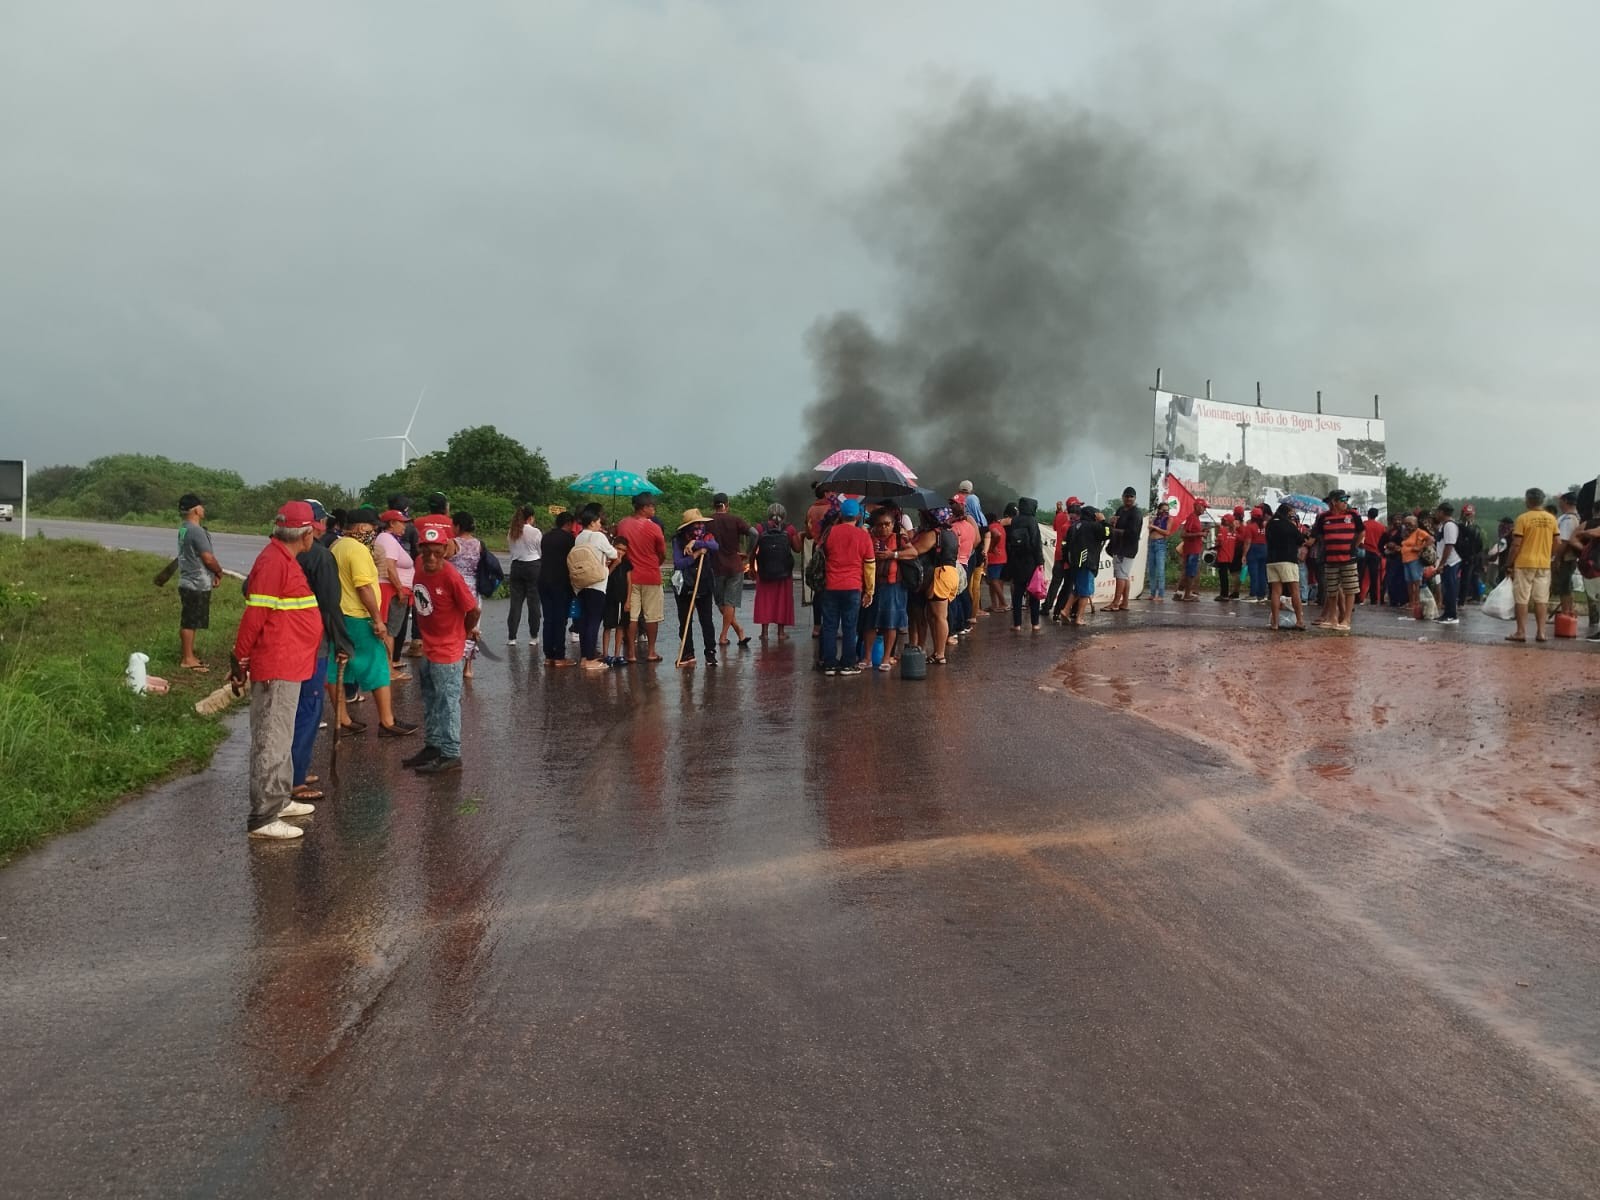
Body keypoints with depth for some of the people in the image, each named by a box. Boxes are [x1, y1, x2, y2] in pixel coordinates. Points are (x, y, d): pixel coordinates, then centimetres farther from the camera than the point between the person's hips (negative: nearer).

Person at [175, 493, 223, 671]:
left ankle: (187, 655, 23)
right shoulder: (196, 531, -19)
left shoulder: (184, 529, 12)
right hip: (197, 584, -10)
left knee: (188, 621, 15)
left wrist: (213, 573, 9)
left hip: (188, 582, 10)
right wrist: (219, 572, -3)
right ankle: (187, 659, 1)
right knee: (190, 622, -4)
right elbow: (208, 558, -21)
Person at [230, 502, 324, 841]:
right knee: (271, 740, -6)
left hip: (289, 666, 10)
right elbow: (254, 615, -19)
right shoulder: (274, 562, -18)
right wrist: (240, 660, -15)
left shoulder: (284, 559, 13)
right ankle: (263, 817, -2)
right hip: (276, 669, -10)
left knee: (281, 737, 19)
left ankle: (279, 799, 32)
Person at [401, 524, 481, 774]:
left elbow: (473, 610, -18)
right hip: (427, 648, 8)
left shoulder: (451, 577, -24)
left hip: (448, 651, -8)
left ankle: (450, 755, 7)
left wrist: (465, 632, 0)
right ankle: (432, 746, 31)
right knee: (430, 701, 18)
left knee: (447, 702, 0)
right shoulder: (420, 566, -3)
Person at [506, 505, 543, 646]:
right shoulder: (536, 532, -11)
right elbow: (541, 552, -3)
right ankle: (533, 636, 10)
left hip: (516, 566, 4)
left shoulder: (511, 532, 1)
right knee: (533, 602, 5)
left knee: (516, 602, 6)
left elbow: (511, 552, 7)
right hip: (533, 566, -4)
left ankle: (511, 637, 3)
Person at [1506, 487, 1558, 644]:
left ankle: (1521, 632, 1)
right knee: (1541, 599, 7)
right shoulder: (1551, 519, 4)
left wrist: (1509, 564, -4)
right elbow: (1556, 543, 9)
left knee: (1522, 599, 1)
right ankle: (1540, 632, 7)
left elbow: (1516, 545, -12)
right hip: (1544, 564, 4)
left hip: (1524, 564, -4)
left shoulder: (1523, 519, -10)